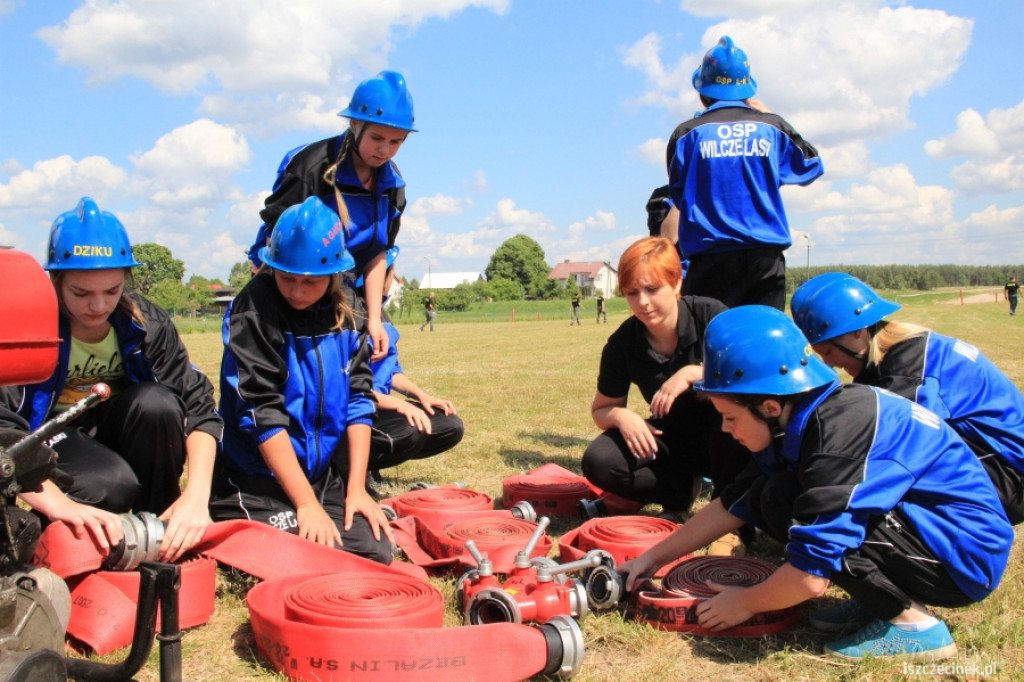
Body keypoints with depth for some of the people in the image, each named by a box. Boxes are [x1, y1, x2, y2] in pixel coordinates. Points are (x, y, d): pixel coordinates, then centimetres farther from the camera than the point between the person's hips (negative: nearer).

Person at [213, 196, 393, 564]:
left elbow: (358, 399, 1)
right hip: (260, 479, -5)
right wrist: (307, 505, -19)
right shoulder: (255, 310, -15)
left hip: (324, 474, 5)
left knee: (375, 552, -10)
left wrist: (357, 489, -5)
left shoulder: (345, 311, 1)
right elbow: (263, 414, -18)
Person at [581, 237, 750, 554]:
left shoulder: (709, 315, -19)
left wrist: (693, 372, -35)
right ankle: (683, 492, 3)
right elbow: (601, 410, 0)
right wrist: (620, 415, -23)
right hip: (674, 443, 3)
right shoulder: (622, 344, -11)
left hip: (724, 440, -2)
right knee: (599, 462, -23)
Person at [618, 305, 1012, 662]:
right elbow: (732, 506, 10)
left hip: (969, 551, -9)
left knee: (786, 502, -23)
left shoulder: (839, 433, -29)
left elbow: (811, 577, -28)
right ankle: (881, 597, 7)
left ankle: (914, 623, -10)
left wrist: (745, 602, -8)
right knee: (766, 498, 2)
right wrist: (654, 557, 11)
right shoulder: (794, 424, -1)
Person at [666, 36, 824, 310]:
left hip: (711, 259, -2)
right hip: (766, 257, 2)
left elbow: (678, 196, 8)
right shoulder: (772, 127, 6)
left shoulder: (687, 134, 1)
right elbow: (812, 166, 23)